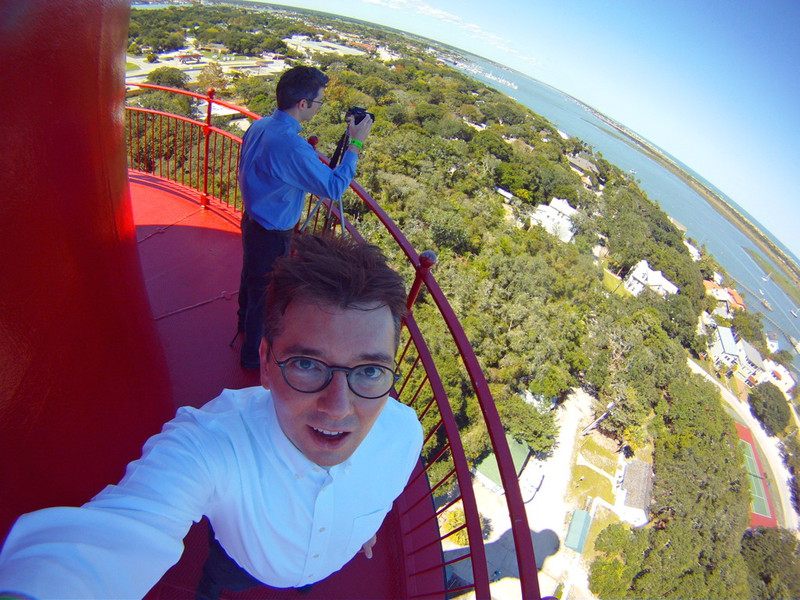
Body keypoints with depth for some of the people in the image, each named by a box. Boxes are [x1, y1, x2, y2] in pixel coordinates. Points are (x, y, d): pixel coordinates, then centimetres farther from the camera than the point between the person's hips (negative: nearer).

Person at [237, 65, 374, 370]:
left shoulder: (258, 126, -1)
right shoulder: (292, 146, -32)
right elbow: (333, 187, -25)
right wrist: (355, 145, -18)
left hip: (252, 218, 9)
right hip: (272, 235, -9)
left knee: (251, 278, 30)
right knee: (266, 295, 10)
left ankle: (245, 324, 57)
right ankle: (253, 355, 32)